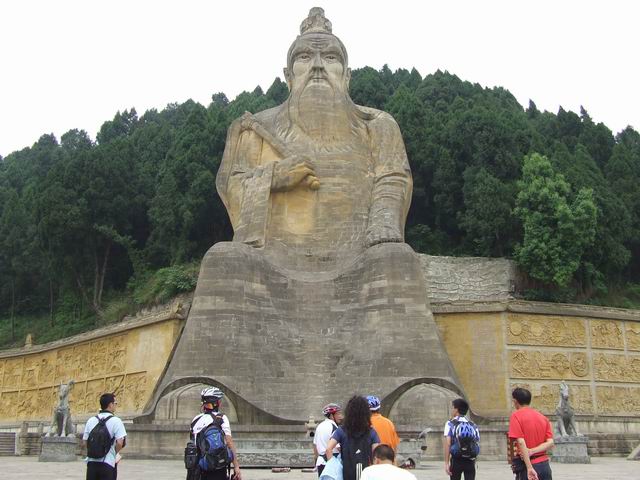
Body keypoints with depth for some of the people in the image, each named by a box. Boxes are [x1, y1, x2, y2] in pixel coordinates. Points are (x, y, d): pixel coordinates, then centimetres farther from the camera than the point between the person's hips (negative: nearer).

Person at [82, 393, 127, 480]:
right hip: (108, 463, -5)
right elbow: (120, 443, -17)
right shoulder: (115, 421, -9)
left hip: (92, 462, 5)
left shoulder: (91, 420, 6)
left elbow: (84, 442, 9)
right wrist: (115, 453, 1)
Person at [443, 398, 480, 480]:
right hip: (470, 461, 2)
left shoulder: (450, 424, -1)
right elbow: (476, 443, 7)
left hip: (456, 460, -2)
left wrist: (446, 463, -13)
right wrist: (473, 462, 15)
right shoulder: (473, 425, 10)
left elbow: (447, 443, -11)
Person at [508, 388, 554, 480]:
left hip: (529, 465, -6)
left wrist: (529, 468, -21)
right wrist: (532, 451, -9)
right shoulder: (543, 417, 12)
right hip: (545, 465, 6)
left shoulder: (516, 416, -6)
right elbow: (550, 443, 1)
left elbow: (521, 442, -17)